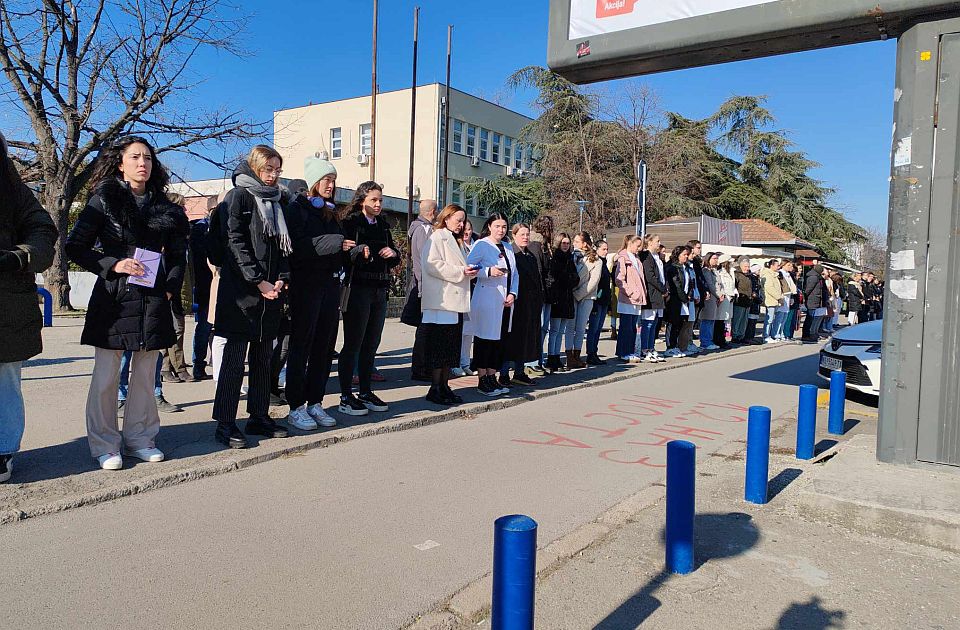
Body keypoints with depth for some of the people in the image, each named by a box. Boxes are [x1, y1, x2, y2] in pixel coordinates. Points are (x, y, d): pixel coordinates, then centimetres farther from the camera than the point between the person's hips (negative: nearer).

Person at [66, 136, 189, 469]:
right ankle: (105, 445, 10)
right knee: (106, 375, -1)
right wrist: (113, 265, -14)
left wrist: (171, 287, 3)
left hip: (153, 301, 4)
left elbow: (177, 254, 18)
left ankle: (139, 438, 19)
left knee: (145, 374, 8)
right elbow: (75, 246, -1)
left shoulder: (164, 207, 12)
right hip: (113, 298, -4)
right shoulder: (104, 200, 1)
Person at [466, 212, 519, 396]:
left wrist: (513, 294, 2)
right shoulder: (481, 245, -4)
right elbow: (468, 267, -12)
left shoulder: (508, 248, 17)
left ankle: (492, 377, 18)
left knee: (499, 339, 9)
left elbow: (515, 274, 16)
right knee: (485, 339, -3)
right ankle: (482, 380, 4)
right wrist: (488, 271, -22)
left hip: (505, 302, 7)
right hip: (486, 300, -7)